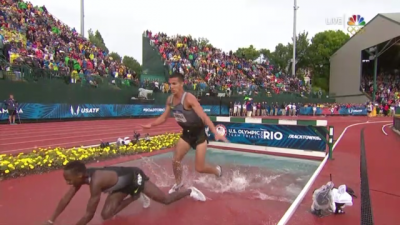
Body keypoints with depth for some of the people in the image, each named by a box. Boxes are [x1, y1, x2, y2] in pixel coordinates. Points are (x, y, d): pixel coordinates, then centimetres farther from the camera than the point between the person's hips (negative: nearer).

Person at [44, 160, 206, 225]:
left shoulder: (96, 181, -38)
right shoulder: (82, 175, -14)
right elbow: (65, 200, -2)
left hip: (135, 178, -8)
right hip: (124, 185, 8)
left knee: (166, 200, 4)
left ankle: (190, 191, 31)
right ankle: (137, 196, 19)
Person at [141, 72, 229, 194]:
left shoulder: (189, 98, -27)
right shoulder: (170, 99, -5)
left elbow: (204, 116, -33)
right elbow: (164, 117, 9)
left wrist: (215, 133, -44)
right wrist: (150, 125, -4)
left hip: (199, 133, -6)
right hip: (187, 133, 6)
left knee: (199, 168, -4)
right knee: (175, 160, 8)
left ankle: (217, 171, 30)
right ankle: (178, 184, 36)